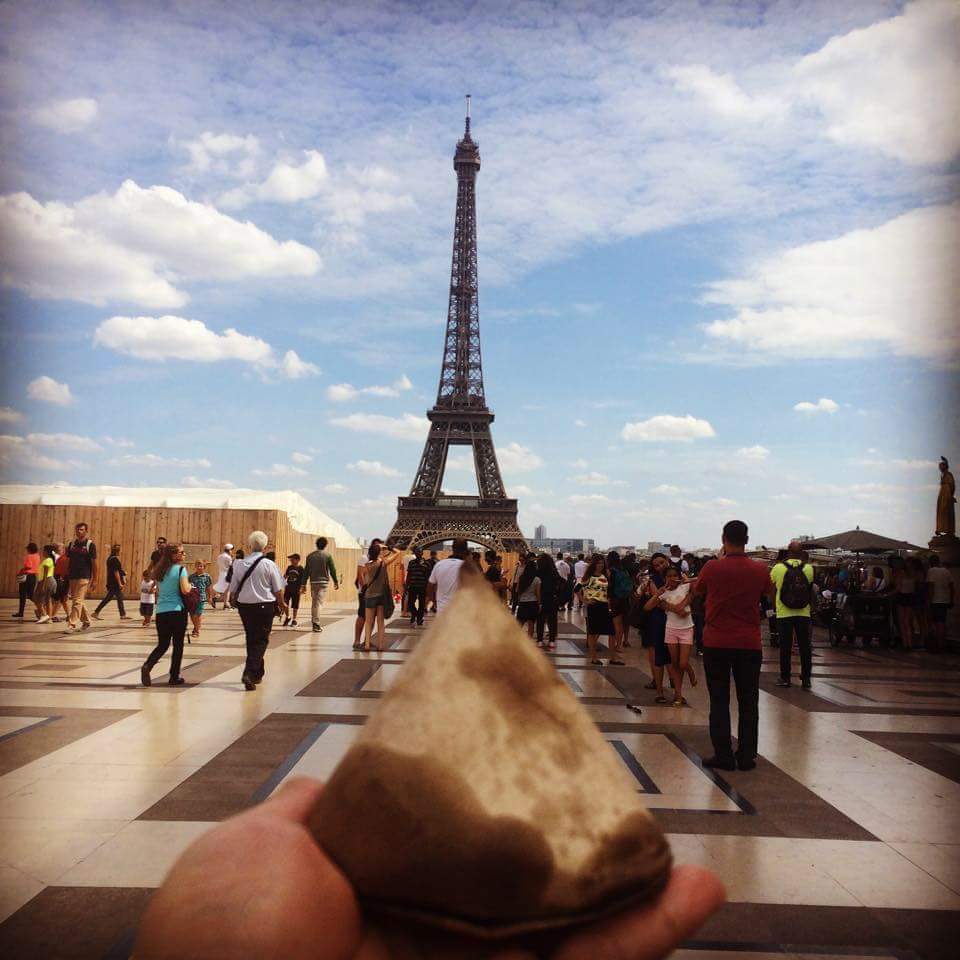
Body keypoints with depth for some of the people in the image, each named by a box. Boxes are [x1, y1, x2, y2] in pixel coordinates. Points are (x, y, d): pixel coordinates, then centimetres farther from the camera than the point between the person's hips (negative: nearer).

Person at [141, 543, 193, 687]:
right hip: (177, 611, -5)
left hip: (161, 612, 5)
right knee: (178, 644, 8)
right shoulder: (180, 569, -8)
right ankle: (174, 677, 11)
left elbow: (158, 592, 16)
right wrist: (190, 586, 2)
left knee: (163, 644, 13)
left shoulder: (159, 570, 10)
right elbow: (185, 590, -18)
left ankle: (147, 665, -12)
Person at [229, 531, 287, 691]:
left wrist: (234, 600, 26)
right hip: (264, 606, -4)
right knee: (261, 640, 3)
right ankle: (249, 673, -14)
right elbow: (278, 589, -5)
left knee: (251, 639, 18)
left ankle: (257, 674, 29)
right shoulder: (269, 564, -10)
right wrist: (281, 603, 14)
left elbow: (233, 589, 5)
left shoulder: (239, 564, -2)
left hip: (244, 605, 4)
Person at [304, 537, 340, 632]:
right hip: (323, 582, -4)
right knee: (319, 603, -5)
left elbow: (306, 571, 7)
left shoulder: (310, 556, 6)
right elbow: (333, 570, -3)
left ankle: (314, 622, 21)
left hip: (313, 582, 4)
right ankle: (316, 624, -11)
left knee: (314, 603, 14)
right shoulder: (327, 556, -4)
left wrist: (304, 584, 13)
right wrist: (336, 582, 8)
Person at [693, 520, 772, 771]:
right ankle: (746, 756, 13)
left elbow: (697, 589, 10)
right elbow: (771, 592, 15)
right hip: (749, 644, 1)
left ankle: (723, 756, 7)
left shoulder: (713, 568, -11)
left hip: (717, 643, -1)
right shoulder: (760, 570, -6)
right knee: (748, 702, 10)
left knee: (719, 701, 7)